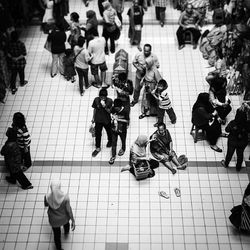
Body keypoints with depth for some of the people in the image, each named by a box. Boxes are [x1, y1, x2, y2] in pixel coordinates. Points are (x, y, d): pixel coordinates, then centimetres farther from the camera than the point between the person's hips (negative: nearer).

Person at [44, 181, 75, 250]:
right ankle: (66, 232, 71)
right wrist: (73, 221, -9)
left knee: (56, 234, 25)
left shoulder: (47, 197, -30)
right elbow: (69, 210, -22)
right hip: (64, 218, 1)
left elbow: (46, 205, -6)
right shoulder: (65, 197, -33)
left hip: (54, 220, -1)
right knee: (66, 221, 39)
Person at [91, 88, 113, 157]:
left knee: (109, 131, 24)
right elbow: (95, 109, -1)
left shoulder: (110, 101, -22)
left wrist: (105, 107, -36)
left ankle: (110, 140, 56)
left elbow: (110, 111, -19)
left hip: (107, 120, -1)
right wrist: (93, 118, 6)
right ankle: (98, 148, 29)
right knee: (97, 134, 10)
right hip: (98, 120, 1)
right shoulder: (96, 100, -16)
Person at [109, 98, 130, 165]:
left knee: (123, 140, 25)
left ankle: (123, 149, 56)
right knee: (113, 143, 11)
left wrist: (118, 119, -29)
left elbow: (127, 121, -20)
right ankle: (113, 156, 29)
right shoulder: (113, 108, -17)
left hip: (122, 130, -2)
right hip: (114, 129, 2)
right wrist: (112, 118, -19)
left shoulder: (125, 111, -26)